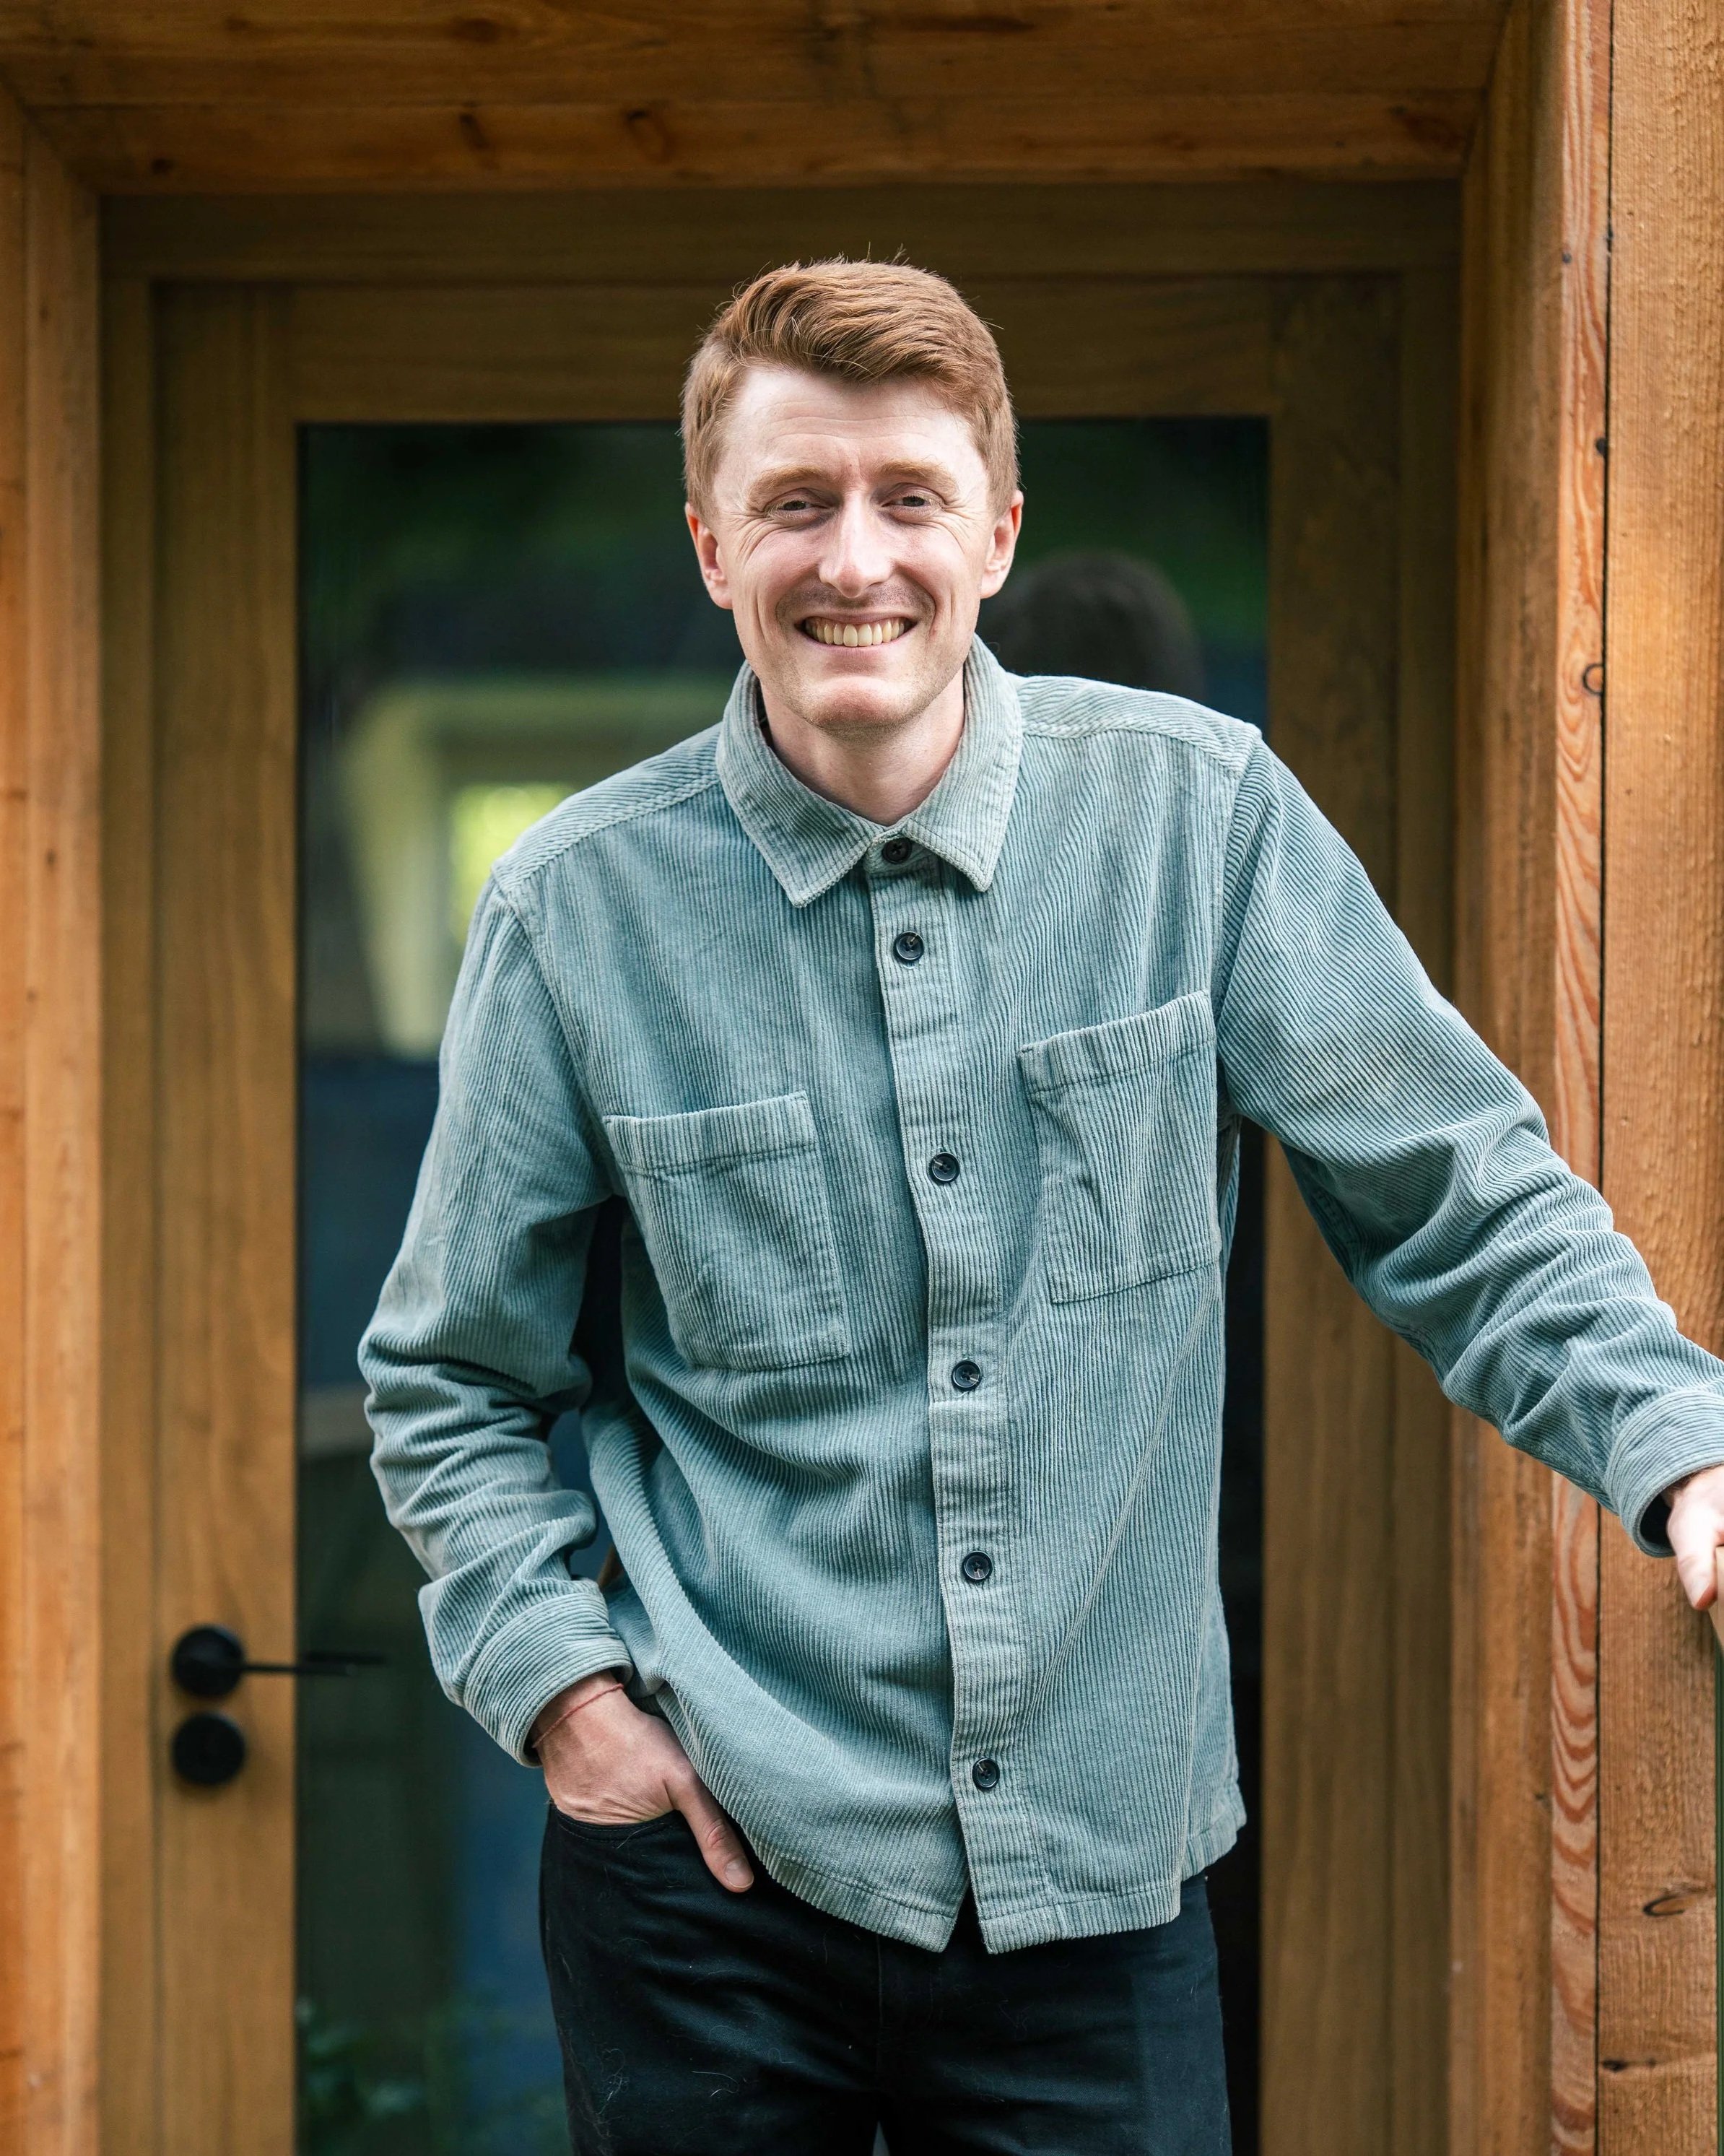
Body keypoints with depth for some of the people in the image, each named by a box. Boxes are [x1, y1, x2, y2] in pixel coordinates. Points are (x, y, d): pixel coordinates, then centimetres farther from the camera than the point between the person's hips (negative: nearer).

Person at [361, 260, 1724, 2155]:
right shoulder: (580, 907, -2)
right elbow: (450, 1379, 8)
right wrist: (557, 1679, -5)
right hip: (714, 1863, 0)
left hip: (1103, 1869, 0)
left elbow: (1458, 1206, 1)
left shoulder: (1196, 811, -2)